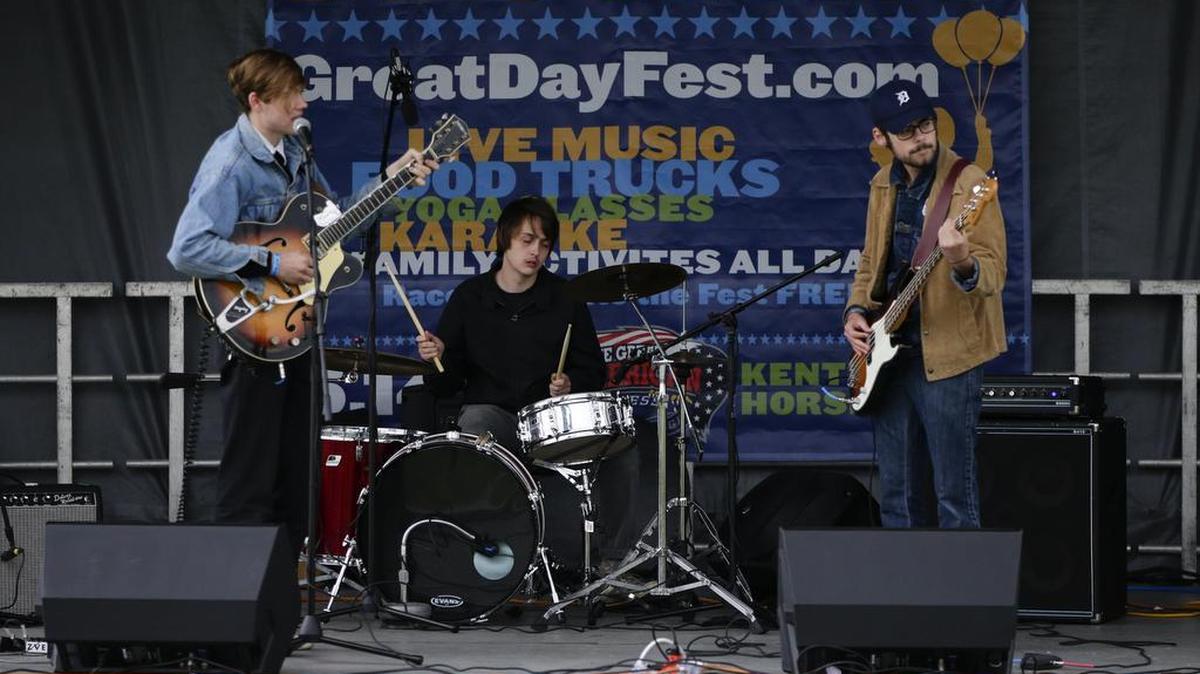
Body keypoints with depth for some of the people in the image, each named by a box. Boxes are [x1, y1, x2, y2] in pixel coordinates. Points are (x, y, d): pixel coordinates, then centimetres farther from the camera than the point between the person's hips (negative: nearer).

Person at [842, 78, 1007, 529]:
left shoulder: (967, 182, -11)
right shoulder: (883, 185, 11)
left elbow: (993, 273, -16)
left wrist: (962, 263, -37)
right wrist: (855, 312, 5)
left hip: (947, 355, -7)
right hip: (889, 353, 7)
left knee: (954, 495, -4)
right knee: (897, 495, 12)